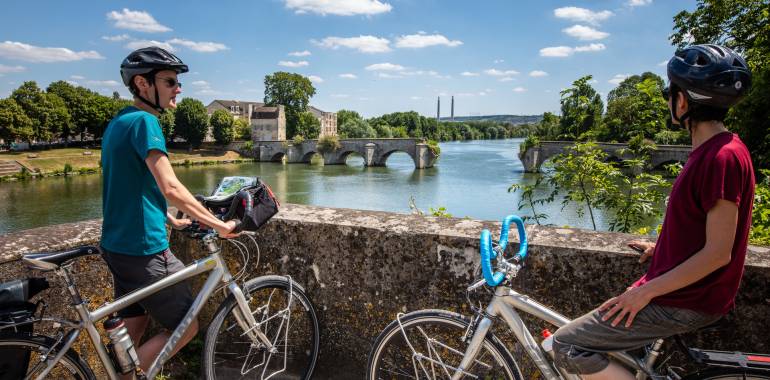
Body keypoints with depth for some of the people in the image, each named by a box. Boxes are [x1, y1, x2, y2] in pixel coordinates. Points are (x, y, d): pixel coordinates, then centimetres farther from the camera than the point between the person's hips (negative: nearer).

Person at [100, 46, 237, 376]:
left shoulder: (118, 122, 14)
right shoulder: (144, 121, -16)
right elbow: (170, 188, -25)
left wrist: (171, 220, 24)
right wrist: (219, 225, -18)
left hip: (117, 244, 10)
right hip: (144, 248, -10)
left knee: (133, 331, 18)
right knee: (185, 326, 4)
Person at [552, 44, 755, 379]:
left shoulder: (723, 157, -22)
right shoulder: (710, 150, 9)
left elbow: (718, 253, -23)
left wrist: (647, 291, -21)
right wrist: (660, 247, 22)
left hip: (686, 302, -10)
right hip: (680, 288, 10)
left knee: (568, 346, -12)